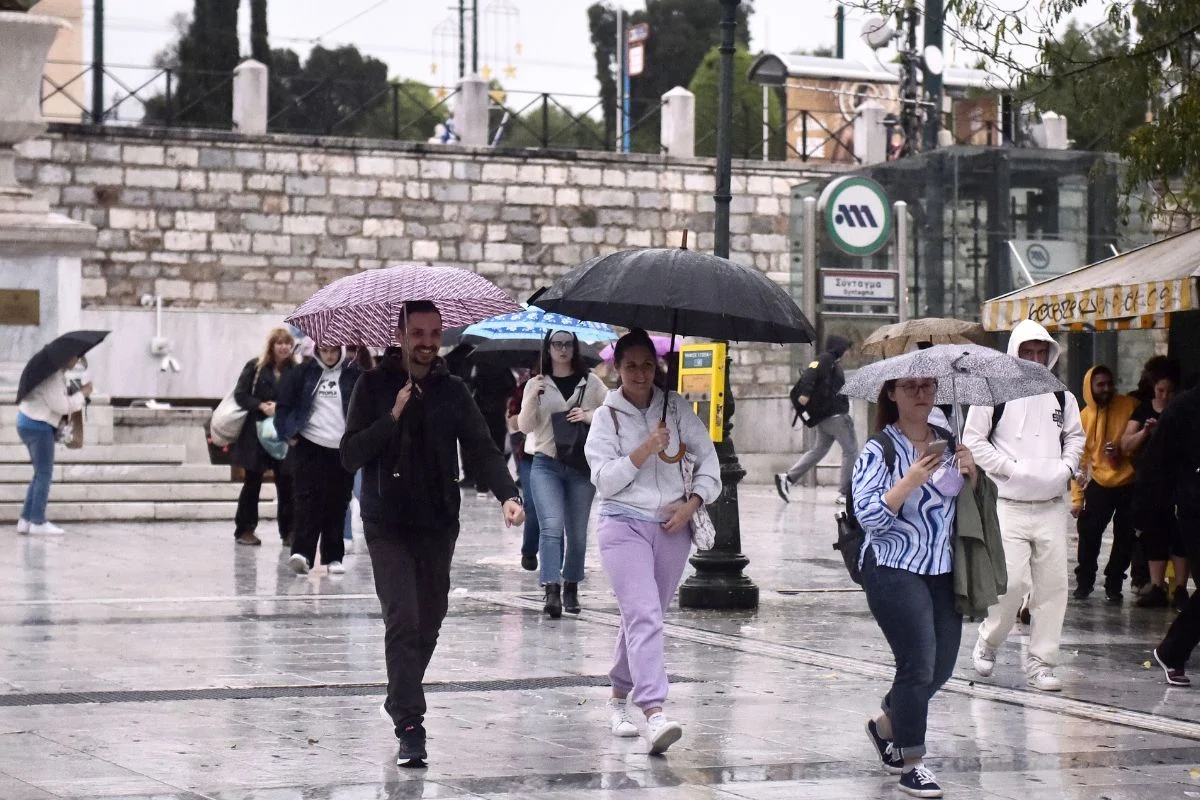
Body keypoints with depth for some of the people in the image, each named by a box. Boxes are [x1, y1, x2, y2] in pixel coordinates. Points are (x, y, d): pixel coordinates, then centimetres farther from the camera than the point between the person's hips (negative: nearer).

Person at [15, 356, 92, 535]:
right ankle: (38, 522, -5)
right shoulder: (52, 376, -17)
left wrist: (73, 392, 3)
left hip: (29, 423, 10)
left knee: (41, 474, 13)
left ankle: (25, 520, 12)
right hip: (38, 425, -10)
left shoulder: (56, 373, 15)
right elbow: (60, 405, -18)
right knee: (44, 475, -6)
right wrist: (82, 394, -7)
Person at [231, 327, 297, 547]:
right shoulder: (255, 367, 0)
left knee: (286, 482, 0)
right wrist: (262, 406, -16)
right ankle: (245, 529, 16)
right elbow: (240, 394, -4)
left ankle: (289, 531, 7)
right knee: (253, 482, 7)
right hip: (256, 432, -1)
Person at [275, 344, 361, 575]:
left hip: (342, 449, 1)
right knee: (308, 500, -10)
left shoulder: (354, 373, 0)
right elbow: (284, 404, 9)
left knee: (337, 504, 5)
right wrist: (289, 435, 3)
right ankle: (302, 552, -17)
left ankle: (333, 557, 14)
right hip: (309, 445, -1)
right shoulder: (303, 373, 2)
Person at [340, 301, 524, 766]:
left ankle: (400, 702, 35)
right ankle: (409, 728, -16)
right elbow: (350, 456, -8)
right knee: (403, 621, -15)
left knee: (429, 624, 12)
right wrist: (393, 417, -20)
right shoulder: (375, 386, -2)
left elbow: (481, 449, -2)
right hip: (388, 526, -3)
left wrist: (507, 494, -19)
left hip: (439, 525, 4)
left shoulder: (452, 391, 6)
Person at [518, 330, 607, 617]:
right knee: (551, 525, -18)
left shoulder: (591, 383, 8)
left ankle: (571, 589, 23)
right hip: (546, 464, -1)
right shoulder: (537, 384, 8)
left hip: (581, 466, 1)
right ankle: (551, 591, -26)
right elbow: (525, 427, 2)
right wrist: (532, 398, -14)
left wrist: (589, 416, -9)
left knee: (577, 533, 7)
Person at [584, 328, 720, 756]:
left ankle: (619, 696, 33)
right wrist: (645, 450, -17)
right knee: (643, 615, -18)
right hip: (624, 524, -3)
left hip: (672, 527, 3)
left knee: (643, 616, 12)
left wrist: (692, 502, -2)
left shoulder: (676, 407, 8)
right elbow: (604, 478, -6)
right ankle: (654, 713, -29)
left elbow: (707, 455, 11)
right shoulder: (607, 416, 2)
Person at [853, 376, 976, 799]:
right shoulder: (879, 451, -8)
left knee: (942, 665, 10)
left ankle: (886, 726, 35)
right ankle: (911, 763, 1)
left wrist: (970, 474, -5)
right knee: (919, 664, -11)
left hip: (943, 571, 6)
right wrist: (912, 480, -24)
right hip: (895, 570, -6)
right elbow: (868, 514, -16)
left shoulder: (948, 442, 9)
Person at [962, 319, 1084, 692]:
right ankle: (988, 641, 14)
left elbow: (1075, 436, 23)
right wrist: (1013, 468, -10)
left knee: (1052, 585, 1)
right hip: (1008, 505, -4)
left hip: (1052, 506, 4)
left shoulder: (1062, 398, 10)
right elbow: (973, 441, -2)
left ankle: (1040, 662, 11)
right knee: (1013, 581, -13)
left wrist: (1066, 466, 4)